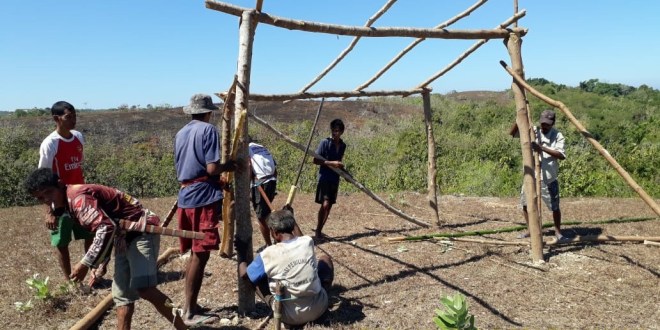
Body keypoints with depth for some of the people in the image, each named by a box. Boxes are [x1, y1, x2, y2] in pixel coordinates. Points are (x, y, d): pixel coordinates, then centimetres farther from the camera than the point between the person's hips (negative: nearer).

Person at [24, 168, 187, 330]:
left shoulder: (77, 197, -19)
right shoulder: (70, 204, 13)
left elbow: (106, 228, -33)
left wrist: (86, 264, -29)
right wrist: (102, 264, 24)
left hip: (142, 230, -11)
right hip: (124, 237, 11)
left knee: (144, 288, -22)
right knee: (122, 294, 10)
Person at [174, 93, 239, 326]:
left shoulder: (180, 134, 17)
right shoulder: (208, 130, -7)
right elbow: (212, 168, -16)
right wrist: (228, 167, 4)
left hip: (185, 197, 8)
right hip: (203, 197, -8)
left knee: (195, 254, 16)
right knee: (201, 254, -3)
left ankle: (190, 305, 22)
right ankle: (190, 312, 2)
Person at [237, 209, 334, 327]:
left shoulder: (268, 254, -15)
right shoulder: (308, 242, -6)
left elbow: (243, 275, 1)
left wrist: (241, 253, 16)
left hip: (290, 316, -2)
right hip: (319, 309, 2)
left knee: (256, 278, 14)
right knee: (325, 259, 22)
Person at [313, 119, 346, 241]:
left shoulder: (343, 145, 8)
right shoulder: (325, 142, -10)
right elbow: (315, 160, -13)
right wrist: (331, 163, -20)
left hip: (335, 179, 7)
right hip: (324, 178, -6)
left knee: (329, 206, 8)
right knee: (325, 204, -17)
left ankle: (319, 231, 19)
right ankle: (317, 231, -4)